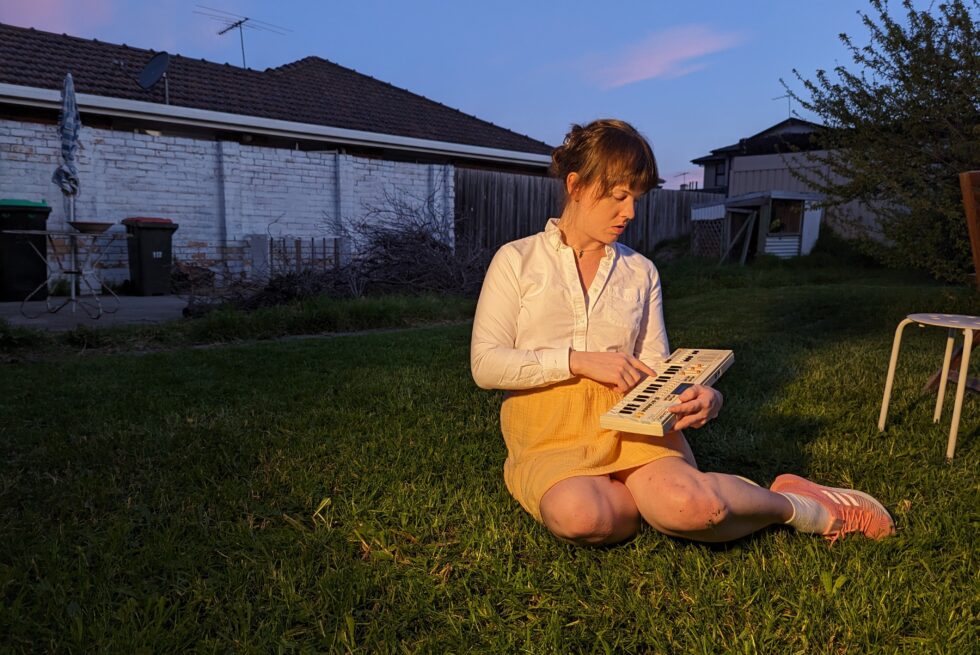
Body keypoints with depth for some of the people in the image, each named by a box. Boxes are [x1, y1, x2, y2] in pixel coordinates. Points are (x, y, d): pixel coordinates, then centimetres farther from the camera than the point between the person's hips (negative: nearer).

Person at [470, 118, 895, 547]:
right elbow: (485, 364, -4)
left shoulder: (640, 272, 13)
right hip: (548, 432, -1)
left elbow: (656, 370, 9)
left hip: (627, 424, 2)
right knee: (579, 516, -36)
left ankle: (792, 504, 0)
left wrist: (703, 398, -13)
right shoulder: (516, 260, 4)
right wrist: (579, 360, -15)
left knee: (691, 506, -30)